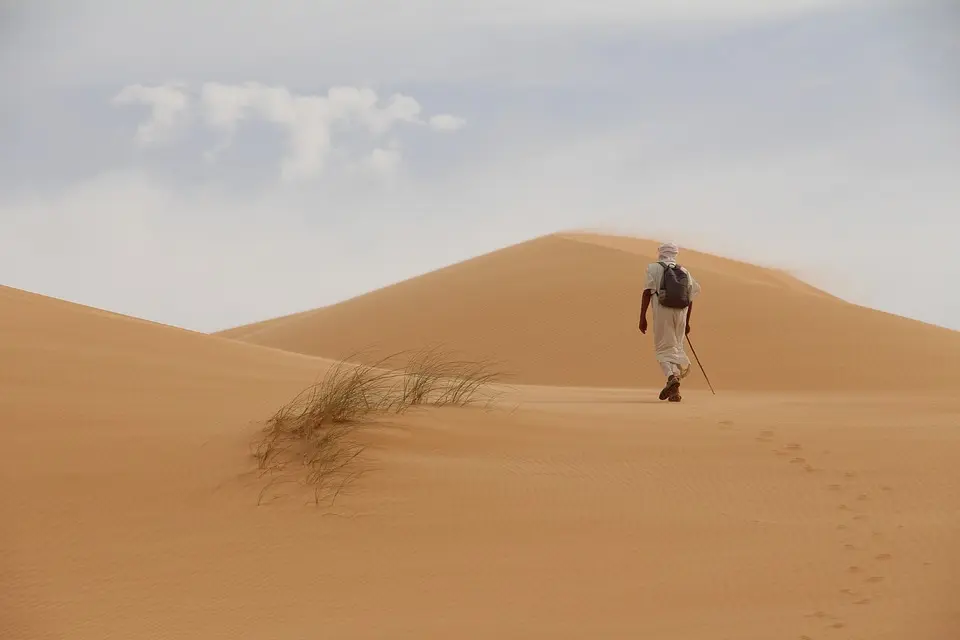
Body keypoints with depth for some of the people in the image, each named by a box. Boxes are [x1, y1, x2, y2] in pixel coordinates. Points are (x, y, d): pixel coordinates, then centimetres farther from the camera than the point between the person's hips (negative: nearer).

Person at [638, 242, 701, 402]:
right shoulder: (684, 272, 17)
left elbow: (647, 292, -5)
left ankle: (672, 377, -27)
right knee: (676, 348, 15)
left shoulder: (654, 267, 6)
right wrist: (687, 322, 25)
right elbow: (690, 299, 17)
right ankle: (674, 392, 10)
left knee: (664, 349, 2)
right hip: (680, 313, 4)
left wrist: (642, 317, -6)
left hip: (662, 313, -4)